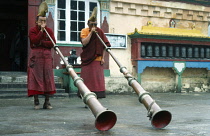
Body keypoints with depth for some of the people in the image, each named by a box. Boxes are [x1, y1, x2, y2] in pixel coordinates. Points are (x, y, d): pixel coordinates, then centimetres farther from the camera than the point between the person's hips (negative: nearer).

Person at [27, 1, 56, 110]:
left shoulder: (49, 31, 11)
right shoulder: (32, 30, 3)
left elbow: (52, 43, -2)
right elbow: (35, 41, -14)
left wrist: (41, 42, -9)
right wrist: (41, 30, -11)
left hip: (47, 56, 3)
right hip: (35, 56, -3)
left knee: (48, 78, 0)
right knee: (36, 77, -5)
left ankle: (47, 102, 4)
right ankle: (36, 102, 0)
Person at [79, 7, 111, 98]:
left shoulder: (100, 31, 3)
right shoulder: (84, 31, 0)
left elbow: (104, 45, 3)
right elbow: (84, 43, -16)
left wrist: (103, 58, -3)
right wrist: (91, 32, -17)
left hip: (97, 60, 1)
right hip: (87, 59, -1)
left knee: (97, 80, 0)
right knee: (87, 80, 0)